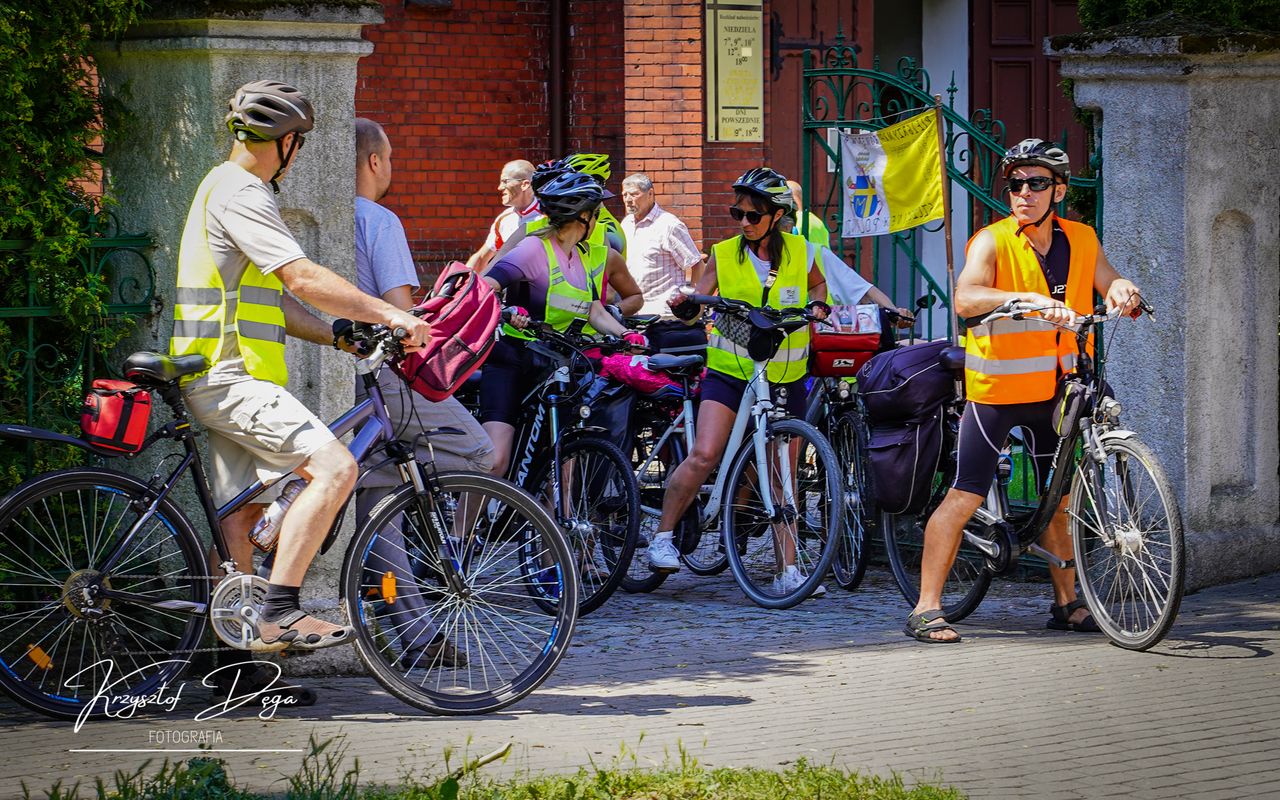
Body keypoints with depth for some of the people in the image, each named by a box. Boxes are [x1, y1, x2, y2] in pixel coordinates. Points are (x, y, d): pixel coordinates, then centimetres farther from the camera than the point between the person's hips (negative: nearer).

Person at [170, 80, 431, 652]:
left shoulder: (231, 189, 22)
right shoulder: (240, 194, -13)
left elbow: (275, 301, 23)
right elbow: (303, 278, -22)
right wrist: (389, 314, -18)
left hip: (227, 379, 11)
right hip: (231, 377, -11)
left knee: (244, 510, 10)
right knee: (332, 467, -21)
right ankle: (280, 610, -22)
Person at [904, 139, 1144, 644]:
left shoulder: (1081, 241, 6)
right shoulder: (992, 242, -10)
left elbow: (1110, 284, 1)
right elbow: (966, 298, -26)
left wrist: (1122, 292, -23)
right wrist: (1030, 299, -40)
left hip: (1055, 390, 5)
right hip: (998, 389, -5)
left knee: (1059, 500, 12)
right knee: (964, 497, -7)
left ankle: (1066, 603, 24)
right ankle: (926, 609, -5)